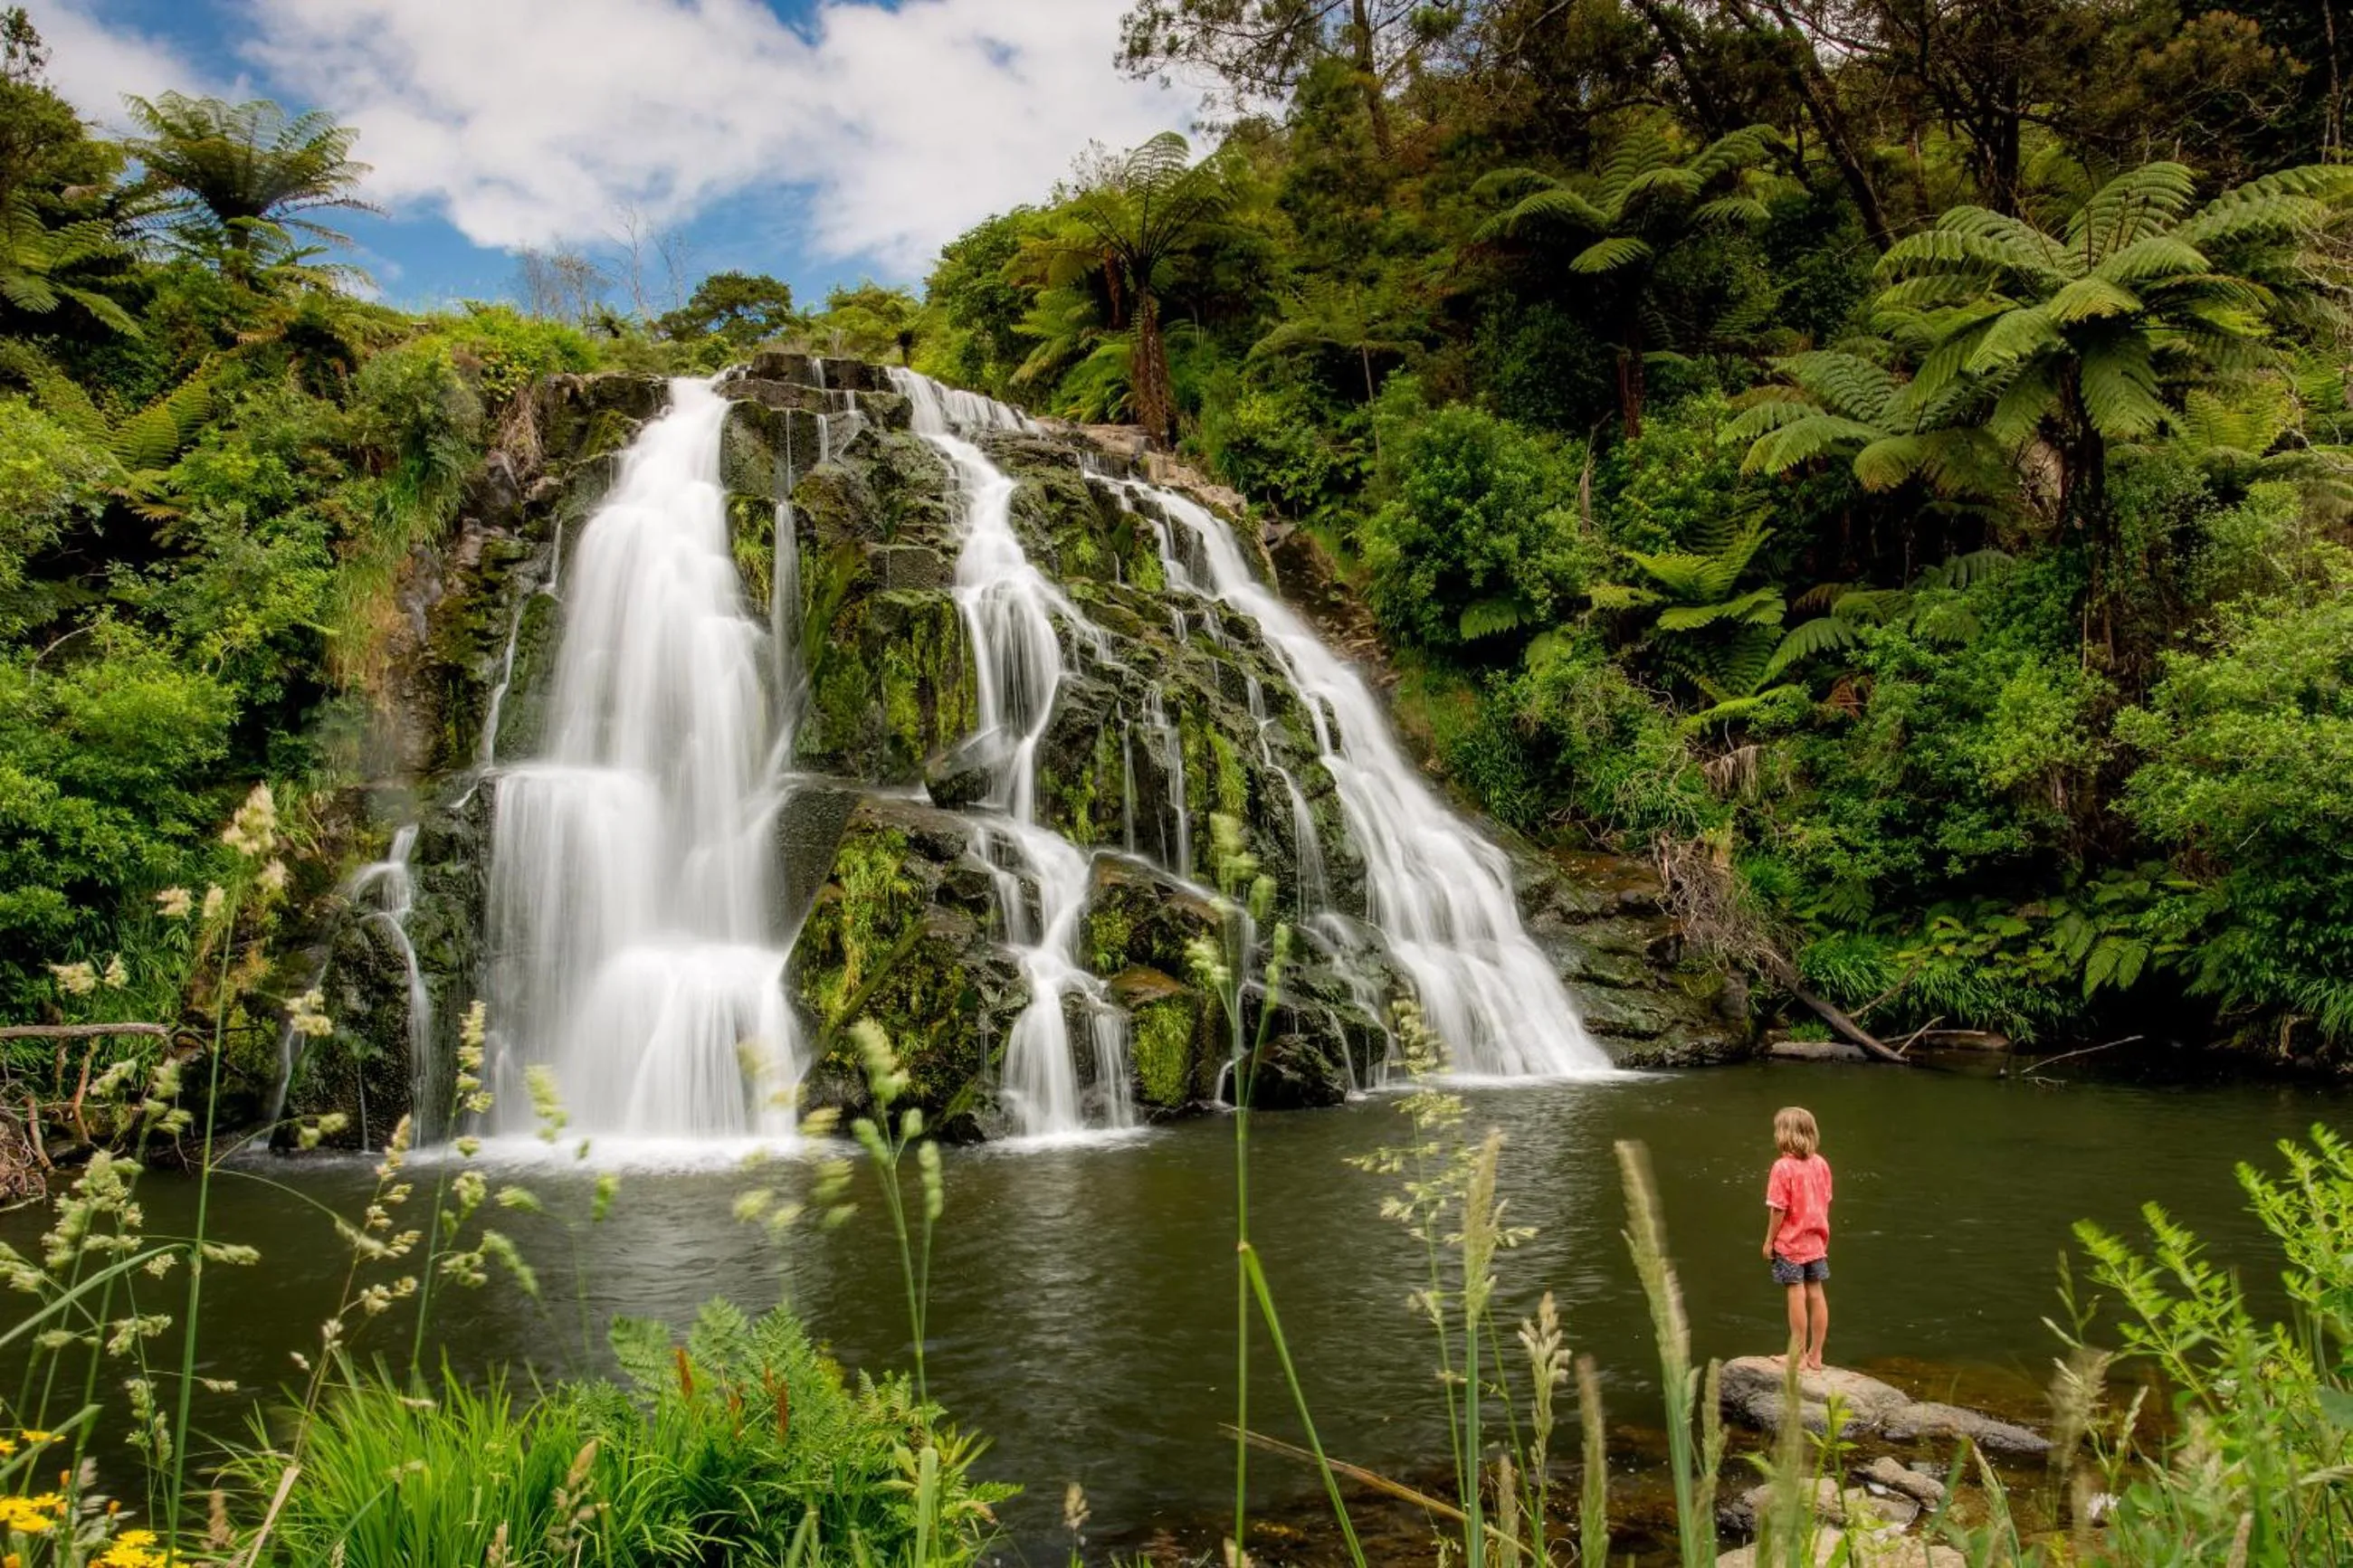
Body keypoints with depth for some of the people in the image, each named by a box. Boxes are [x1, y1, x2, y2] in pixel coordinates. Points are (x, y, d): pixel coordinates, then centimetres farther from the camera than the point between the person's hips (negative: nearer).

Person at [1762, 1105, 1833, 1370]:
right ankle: (1815, 1355, 20)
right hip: (1816, 1241, 6)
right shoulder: (1821, 1164, 1)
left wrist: (1769, 1241, -6)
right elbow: (1825, 1202, 8)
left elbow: (1778, 1209, -17)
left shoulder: (1783, 1167, -18)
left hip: (1790, 1243, -6)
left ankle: (1798, 1356, 8)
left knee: (1797, 1296, 0)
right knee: (1816, 1294, 10)